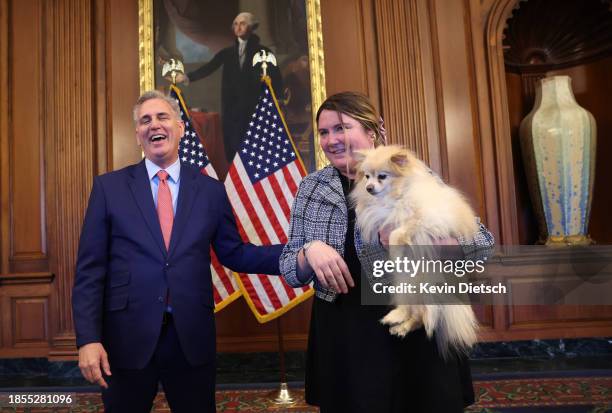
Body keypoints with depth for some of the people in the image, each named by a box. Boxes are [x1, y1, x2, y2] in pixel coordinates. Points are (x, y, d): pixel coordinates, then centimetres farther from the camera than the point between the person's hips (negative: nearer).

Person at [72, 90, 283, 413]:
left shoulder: (211, 190, 4)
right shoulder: (108, 186, 1)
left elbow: (233, 254, 6)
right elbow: (90, 269, -2)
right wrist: (88, 338, -9)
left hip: (192, 338, 1)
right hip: (128, 337, -1)